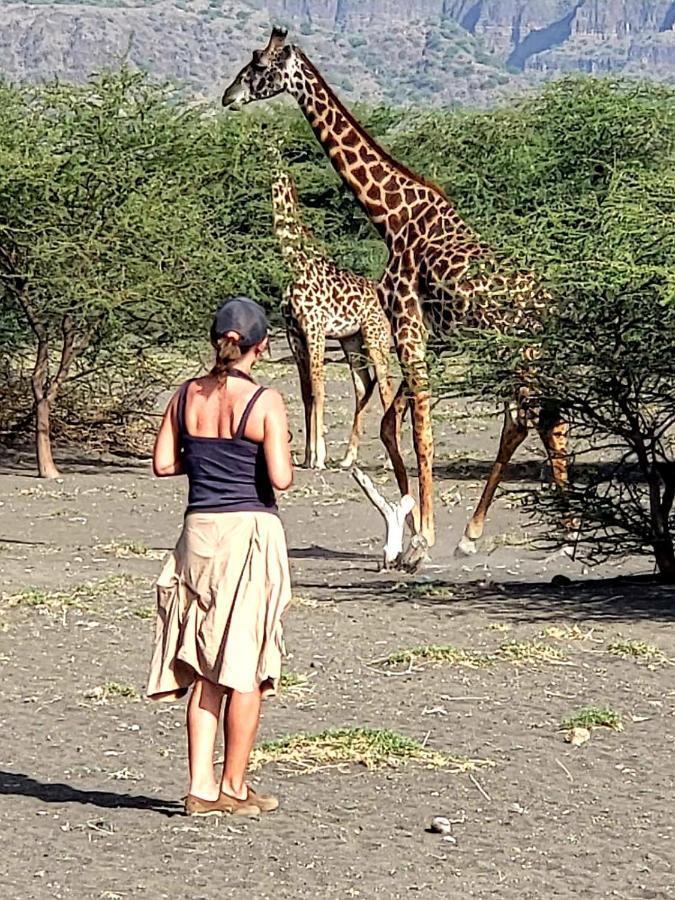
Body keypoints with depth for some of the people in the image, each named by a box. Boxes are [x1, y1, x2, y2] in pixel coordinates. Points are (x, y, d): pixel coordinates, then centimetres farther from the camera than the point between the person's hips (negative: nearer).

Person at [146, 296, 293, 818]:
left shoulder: (187, 395, 3)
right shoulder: (264, 402, -11)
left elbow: (163, 465, 7)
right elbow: (280, 479, -16)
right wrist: (274, 460, 6)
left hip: (199, 532, 5)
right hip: (251, 532, -5)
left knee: (204, 668, 10)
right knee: (246, 668, 5)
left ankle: (201, 786, 8)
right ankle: (233, 788, 9)